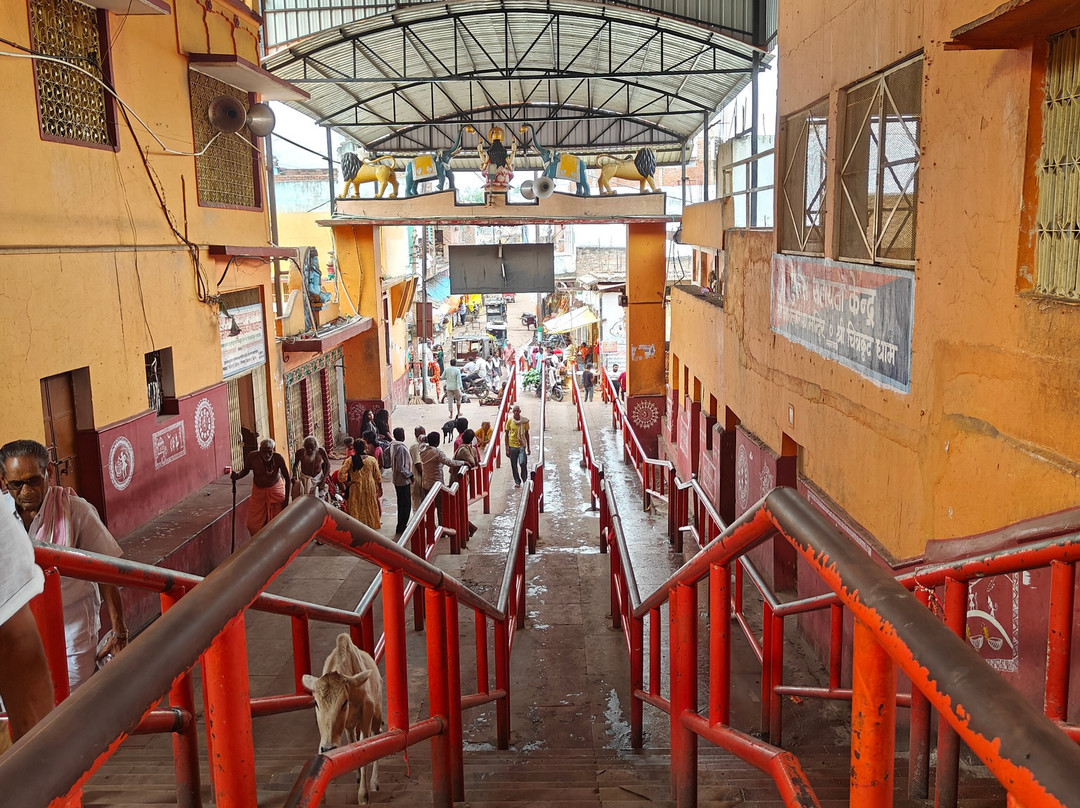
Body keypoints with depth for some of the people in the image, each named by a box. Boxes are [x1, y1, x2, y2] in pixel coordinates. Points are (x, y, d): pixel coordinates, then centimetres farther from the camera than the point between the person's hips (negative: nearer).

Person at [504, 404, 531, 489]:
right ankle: (517, 482, 21)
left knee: (523, 463, -15)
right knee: (514, 466, 6)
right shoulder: (509, 421, -2)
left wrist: (528, 447, 9)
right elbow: (506, 435, 4)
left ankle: (525, 480, 5)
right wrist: (507, 448, -1)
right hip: (512, 446, 1)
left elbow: (527, 434, 9)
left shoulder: (525, 421, 0)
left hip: (522, 445, -1)